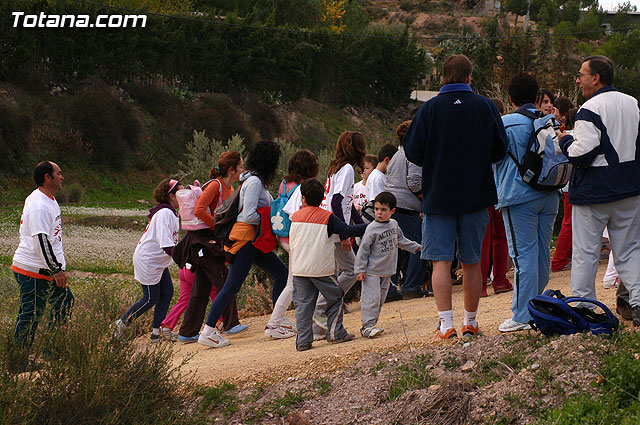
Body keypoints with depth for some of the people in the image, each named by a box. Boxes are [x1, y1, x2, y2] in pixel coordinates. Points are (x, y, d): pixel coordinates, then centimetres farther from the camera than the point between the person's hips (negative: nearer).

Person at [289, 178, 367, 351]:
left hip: (299, 269, 3)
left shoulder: (296, 217, 6)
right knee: (335, 298, 13)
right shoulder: (327, 217, -5)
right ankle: (335, 332, 9)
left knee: (303, 304, 5)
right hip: (321, 268, -3)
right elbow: (348, 231, -10)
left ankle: (303, 340, -1)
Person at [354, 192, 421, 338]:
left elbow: (400, 240, 24)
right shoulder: (372, 229, -15)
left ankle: (371, 325, 16)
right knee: (371, 299, -10)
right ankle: (367, 326, -9)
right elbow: (363, 249, -13)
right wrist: (360, 269, -14)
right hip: (372, 272, -6)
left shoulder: (394, 224, 5)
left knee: (380, 299, 9)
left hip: (387, 271, 6)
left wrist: (416, 247, 27)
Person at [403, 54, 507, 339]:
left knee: (441, 261, 0)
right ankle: (470, 322, 17)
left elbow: (413, 153, -5)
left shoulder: (430, 109, -7)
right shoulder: (485, 107, -2)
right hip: (476, 196, 2)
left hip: (438, 196, -2)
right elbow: (499, 150, 2)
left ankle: (446, 324, -8)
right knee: (472, 262, 10)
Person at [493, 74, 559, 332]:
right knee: (542, 253, 12)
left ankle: (523, 316, -5)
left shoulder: (505, 124, -10)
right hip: (549, 195, 5)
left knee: (523, 255, -5)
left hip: (519, 196, -5)